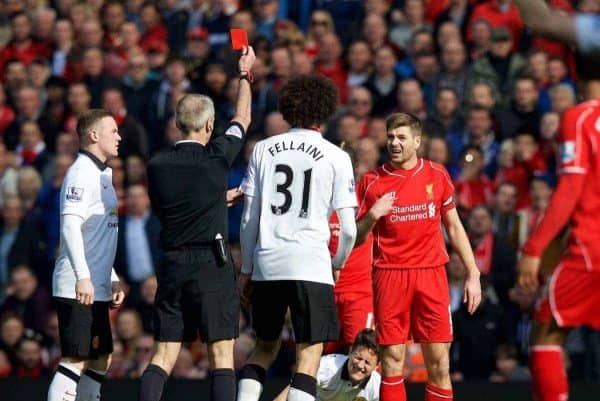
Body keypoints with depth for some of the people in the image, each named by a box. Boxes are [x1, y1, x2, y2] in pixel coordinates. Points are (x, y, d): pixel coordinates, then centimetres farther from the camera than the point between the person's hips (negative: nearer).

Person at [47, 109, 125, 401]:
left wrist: (112, 280, 25)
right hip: (78, 289, -10)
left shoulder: (100, 174, 21)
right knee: (76, 360, -14)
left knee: (101, 358, 13)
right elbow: (69, 226, -23)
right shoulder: (81, 173, -11)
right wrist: (82, 276, -30)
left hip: (96, 289, 10)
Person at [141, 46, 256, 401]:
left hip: (172, 265, 4)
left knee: (163, 356, 4)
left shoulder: (157, 166, 4)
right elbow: (242, 119, 10)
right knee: (222, 356, -1)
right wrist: (245, 75, 26)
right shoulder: (215, 159, -6)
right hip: (211, 265, -4)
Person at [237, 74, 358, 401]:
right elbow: (348, 229, 0)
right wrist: (338, 263, 19)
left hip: (266, 264, 4)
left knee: (265, 347, 19)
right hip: (310, 265, -4)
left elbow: (248, 219, 8)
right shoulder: (335, 157, 1)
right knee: (309, 354, -2)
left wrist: (246, 268, 18)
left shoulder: (263, 150, 9)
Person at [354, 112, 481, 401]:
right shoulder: (372, 182, 3)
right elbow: (354, 240, 6)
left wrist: (472, 274, 8)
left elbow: (454, 227, 13)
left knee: (439, 363, -1)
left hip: (431, 274, 1)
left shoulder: (436, 175, 7)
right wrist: (371, 216, -13)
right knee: (392, 361, -4)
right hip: (389, 276, -1)